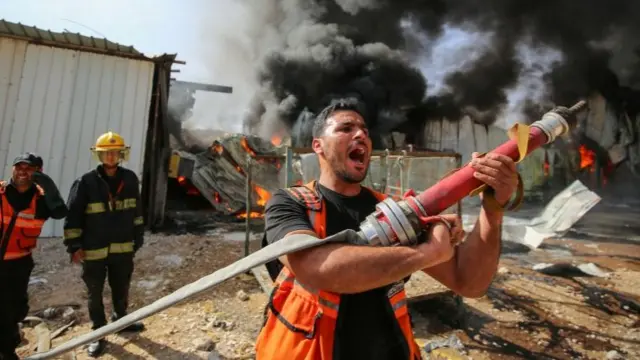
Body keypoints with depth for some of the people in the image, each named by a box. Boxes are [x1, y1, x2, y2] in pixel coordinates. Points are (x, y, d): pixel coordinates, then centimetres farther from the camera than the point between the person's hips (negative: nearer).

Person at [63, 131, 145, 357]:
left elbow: (136, 212, 8)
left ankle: (120, 320, 43)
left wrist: (138, 239, 10)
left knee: (122, 289, 19)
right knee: (95, 294, 13)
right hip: (94, 250, -2)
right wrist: (74, 246, -9)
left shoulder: (130, 179, 0)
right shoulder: (86, 182, -10)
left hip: (123, 248, 3)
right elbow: (73, 216, -7)